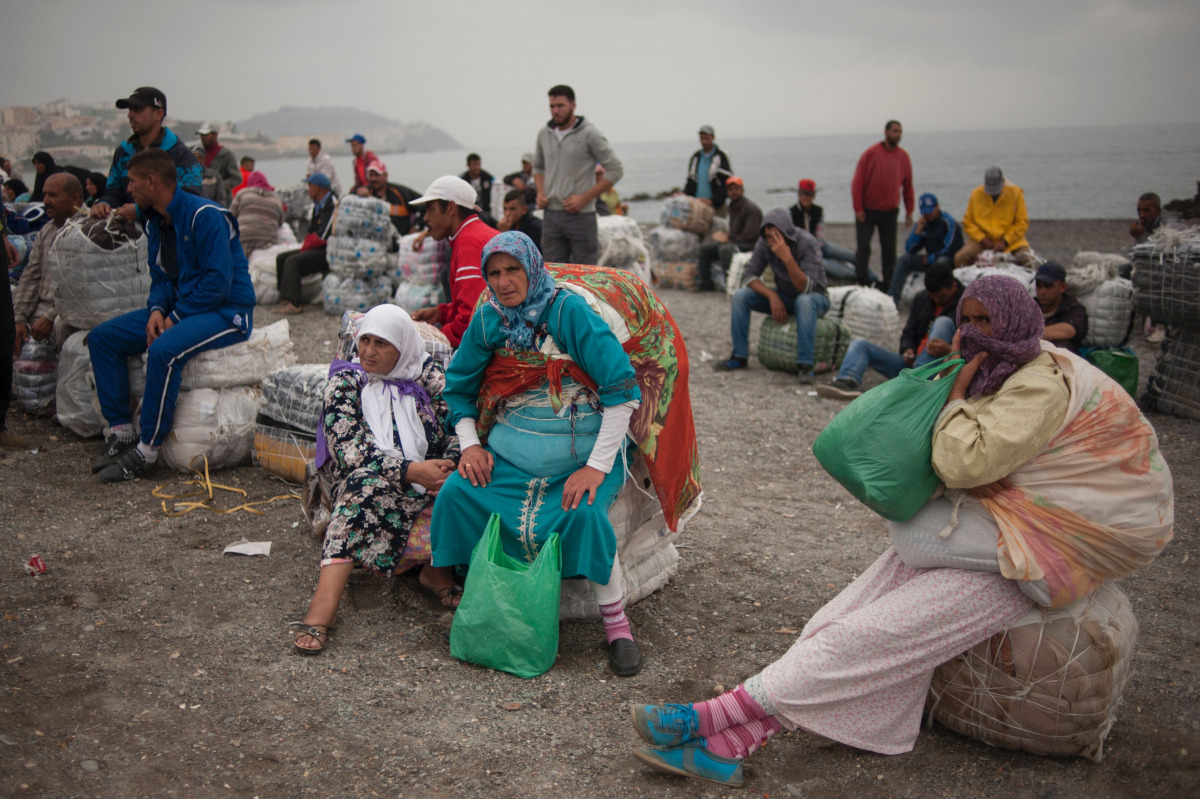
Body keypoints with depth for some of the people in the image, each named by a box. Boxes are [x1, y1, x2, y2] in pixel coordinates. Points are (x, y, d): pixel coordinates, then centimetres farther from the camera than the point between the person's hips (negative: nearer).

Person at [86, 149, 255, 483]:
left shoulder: (206, 216, -18)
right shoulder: (155, 223, 11)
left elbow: (218, 282, -23)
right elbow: (160, 277, 16)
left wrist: (175, 317, -19)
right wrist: (157, 310, -6)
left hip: (228, 311, -9)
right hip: (179, 309, 10)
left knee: (164, 350, -35)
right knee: (103, 338, 1)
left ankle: (146, 451, -23)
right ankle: (121, 432, 2)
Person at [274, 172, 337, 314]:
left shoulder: (332, 205, -16)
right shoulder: (317, 205, 17)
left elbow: (322, 235, -21)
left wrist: (305, 247, -9)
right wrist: (305, 245, 2)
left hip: (328, 252, -10)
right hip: (317, 249, 10)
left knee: (293, 261, -24)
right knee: (281, 258, 4)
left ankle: (294, 304, -25)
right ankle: (285, 298, 1)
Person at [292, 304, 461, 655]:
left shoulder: (429, 377, 8)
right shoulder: (345, 383, 3)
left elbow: (457, 432, 2)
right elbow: (350, 451, -11)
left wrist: (446, 470, -21)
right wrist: (413, 471, -23)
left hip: (428, 494, 1)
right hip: (366, 496, -1)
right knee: (369, 480, -36)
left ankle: (438, 570, -5)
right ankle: (324, 602, -42)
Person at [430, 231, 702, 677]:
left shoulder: (570, 309, -16)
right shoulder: (488, 318, 1)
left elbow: (622, 388, -19)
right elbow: (459, 387, 15)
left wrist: (597, 466, -23)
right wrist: (470, 445, -1)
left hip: (584, 441, -5)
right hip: (513, 440, 5)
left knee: (584, 513, -29)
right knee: (457, 493, -15)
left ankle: (616, 624, -9)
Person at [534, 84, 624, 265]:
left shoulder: (589, 134, -6)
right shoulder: (544, 134, 10)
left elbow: (615, 170, -7)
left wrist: (585, 198, -13)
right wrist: (540, 193, 6)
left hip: (581, 216, -5)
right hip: (551, 215, 5)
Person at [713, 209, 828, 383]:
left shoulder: (807, 243, -26)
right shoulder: (764, 243, -13)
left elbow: (807, 289, -33)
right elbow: (750, 275, -8)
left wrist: (788, 258, -45)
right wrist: (772, 295, -25)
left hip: (815, 298, -5)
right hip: (784, 297, 5)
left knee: (805, 301, -40)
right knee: (740, 295, -15)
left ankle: (805, 366, -37)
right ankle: (739, 357, -7)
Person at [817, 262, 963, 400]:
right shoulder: (921, 299, 16)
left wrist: (949, 350, -29)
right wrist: (907, 349, -4)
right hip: (911, 363, 6)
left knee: (943, 322, -26)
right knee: (860, 344, -5)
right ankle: (848, 381, -39)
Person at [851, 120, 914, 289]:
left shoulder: (903, 156, 4)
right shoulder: (871, 153, -6)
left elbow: (908, 185, 10)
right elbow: (857, 182, -8)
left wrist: (909, 211, 7)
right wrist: (858, 208, -12)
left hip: (890, 212, 3)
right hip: (867, 210, -3)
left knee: (889, 249, 4)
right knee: (863, 247, -4)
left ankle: (888, 281, 12)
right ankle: (862, 281, 5)